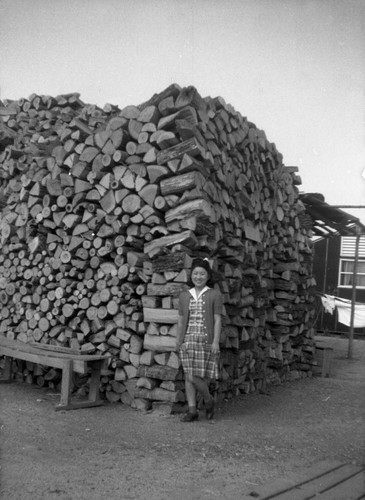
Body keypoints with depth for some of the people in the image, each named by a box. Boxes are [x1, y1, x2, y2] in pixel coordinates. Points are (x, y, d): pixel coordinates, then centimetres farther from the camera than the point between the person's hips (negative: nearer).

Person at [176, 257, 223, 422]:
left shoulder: (215, 295, 0)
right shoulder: (184, 296, 9)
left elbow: (217, 320, -3)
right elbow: (181, 320, 11)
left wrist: (216, 341, -10)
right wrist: (178, 341, 8)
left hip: (207, 341, -3)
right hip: (188, 340, 3)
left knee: (199, 376, -5)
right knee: (188, 376, 1)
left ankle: (209, 400, 22)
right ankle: (192, 411, 10)